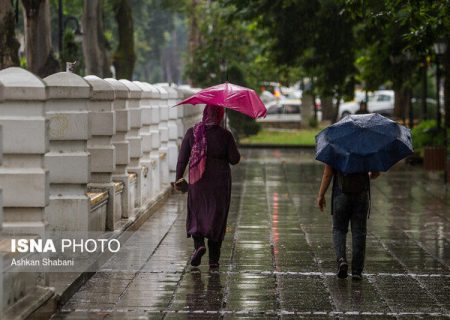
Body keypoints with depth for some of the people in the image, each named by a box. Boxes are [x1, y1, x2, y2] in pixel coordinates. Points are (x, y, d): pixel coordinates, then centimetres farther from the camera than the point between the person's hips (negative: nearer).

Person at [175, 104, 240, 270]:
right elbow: (235, 159, -5)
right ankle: (213, 259, 6)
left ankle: (199, 244, -13)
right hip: (220, 181, 0)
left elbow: (182, 158, -2)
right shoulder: (225, 135, -6)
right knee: (217, 218, 7)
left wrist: (178, 178, 5)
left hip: (198, 181, 1)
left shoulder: (192, 133, -2)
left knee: (197, 214, 13)